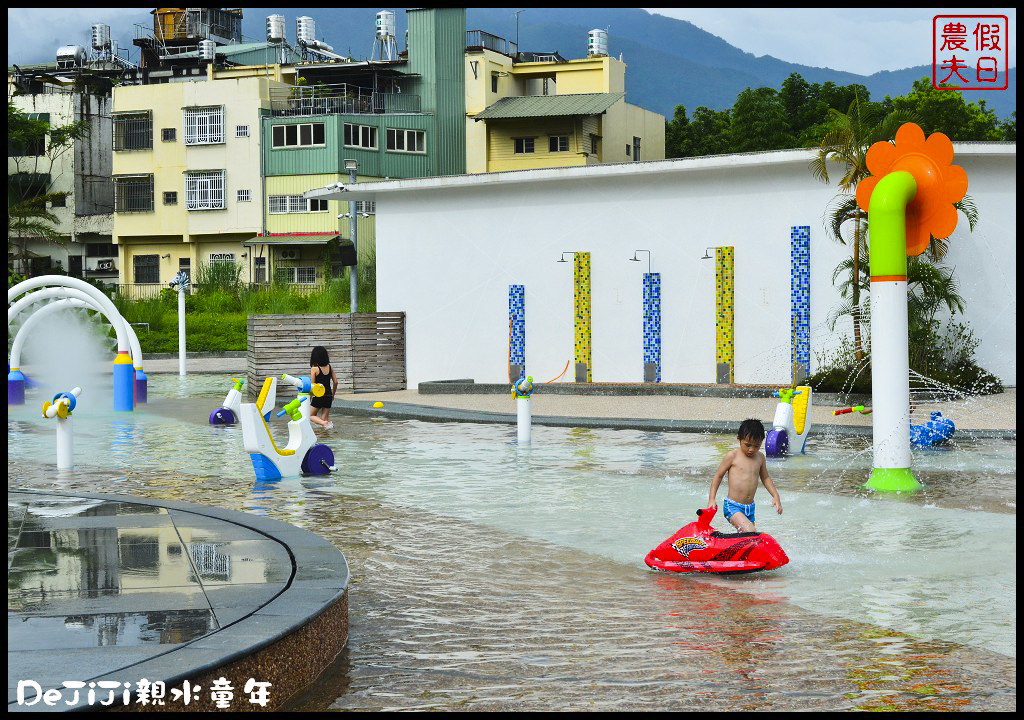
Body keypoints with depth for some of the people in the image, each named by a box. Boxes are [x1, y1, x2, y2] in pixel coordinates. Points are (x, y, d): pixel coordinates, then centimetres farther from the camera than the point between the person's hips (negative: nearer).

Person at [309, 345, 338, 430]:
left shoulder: (314, 368, -10)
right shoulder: (330, 367, 3)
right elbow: (335, 382, 7)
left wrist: (309, 399, 1)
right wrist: (332, 395, 21)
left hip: (318, 397, -5)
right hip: (328, 396, 5)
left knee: (311, 416, 11)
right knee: (324, 418, 16)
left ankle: (324, 423, -16)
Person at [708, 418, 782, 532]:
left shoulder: (760, 457, 8)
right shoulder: (732, 456, -7)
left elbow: (765, 478, 22)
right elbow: (718, 476, 2)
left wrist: (775, 496, 13)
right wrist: (712, 499, -3)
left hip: (750, 508, 6)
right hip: (732, 507, -6)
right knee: (750, 532, -24)